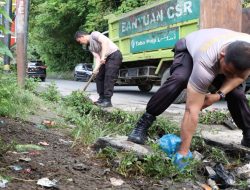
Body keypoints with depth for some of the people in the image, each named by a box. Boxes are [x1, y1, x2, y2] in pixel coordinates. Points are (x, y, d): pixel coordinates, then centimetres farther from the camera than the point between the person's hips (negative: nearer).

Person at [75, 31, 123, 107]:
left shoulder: (94, 34, -9)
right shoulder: (90, 47, 14)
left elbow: (105, 41, -24)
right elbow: (97, 58, 4)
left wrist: (103, 56, -30)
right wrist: (96, 69, -15)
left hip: (114, 55, -10)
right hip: (106, 59, 10)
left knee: (109, 77, -15)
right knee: (99, 77, 8)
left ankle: (107, 101, -15)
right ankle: (102, 98, 14)